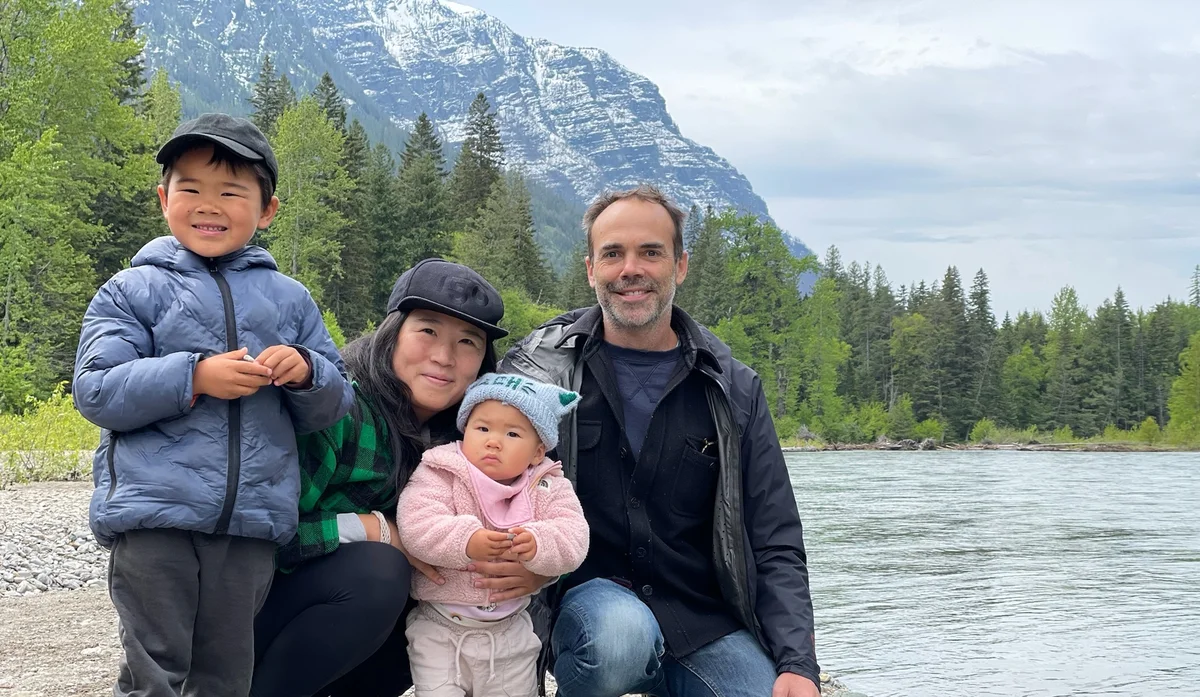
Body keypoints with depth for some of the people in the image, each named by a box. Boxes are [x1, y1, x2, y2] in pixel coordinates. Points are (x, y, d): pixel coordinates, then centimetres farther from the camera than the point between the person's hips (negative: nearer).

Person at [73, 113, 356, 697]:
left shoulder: (290, 300, 14)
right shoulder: (134, 291, 5)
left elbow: (333, 407, 15)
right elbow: (96, 392, -6)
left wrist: (306, 372, -8)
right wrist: (194, 376, -18)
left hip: (251, 524, 3)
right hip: (153, 518, -3)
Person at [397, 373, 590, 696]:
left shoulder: (547, 489, -3)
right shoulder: (440, 476, -10)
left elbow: (573, 539, -13)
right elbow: (416, 524, -24)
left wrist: (538, 543, -33)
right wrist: (466, 542, -37)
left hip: (510, 632, 2)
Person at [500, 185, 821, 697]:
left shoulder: (734, 390, 5)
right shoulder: (540, 368, 0)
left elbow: (775, 545, 4)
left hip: (706, 624, 2)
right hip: (589, 593, -2)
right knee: (620, 633, -35)